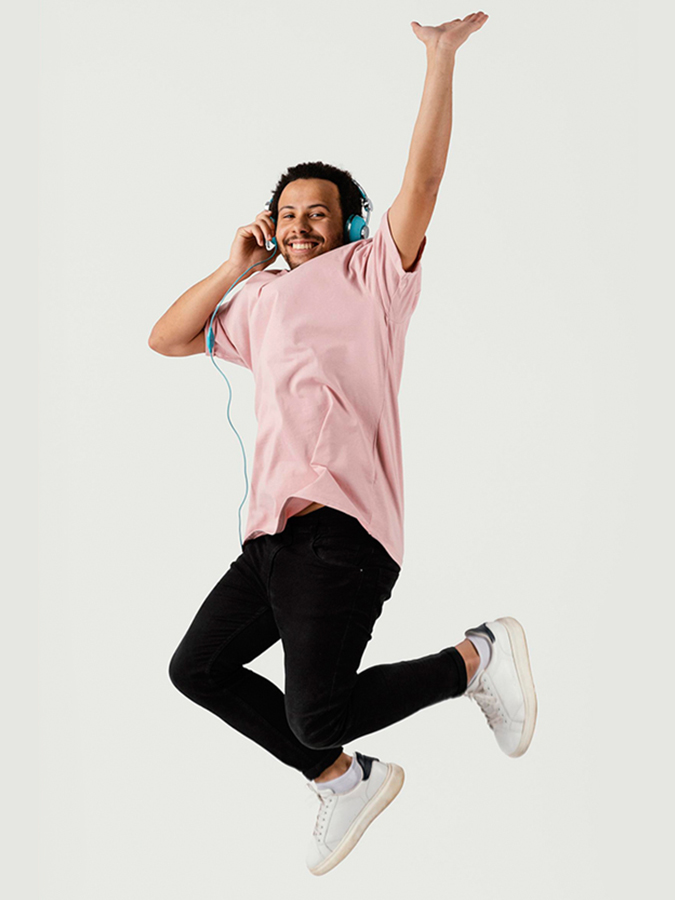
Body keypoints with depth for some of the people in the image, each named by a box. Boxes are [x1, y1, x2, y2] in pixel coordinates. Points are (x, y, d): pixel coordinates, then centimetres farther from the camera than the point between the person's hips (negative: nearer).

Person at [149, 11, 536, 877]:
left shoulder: (371, 273, 8)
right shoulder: (261, 301, 27)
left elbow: (421, 181, -6)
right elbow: (167, 339, 28)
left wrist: (441, 56, -10)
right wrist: (234, 267, 19)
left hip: (340, 526, -8)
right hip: (274, 533, 8)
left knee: (317, 716, -19)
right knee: (197, 668, 13)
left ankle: (477, 656, 2)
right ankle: (346, 781, 20)